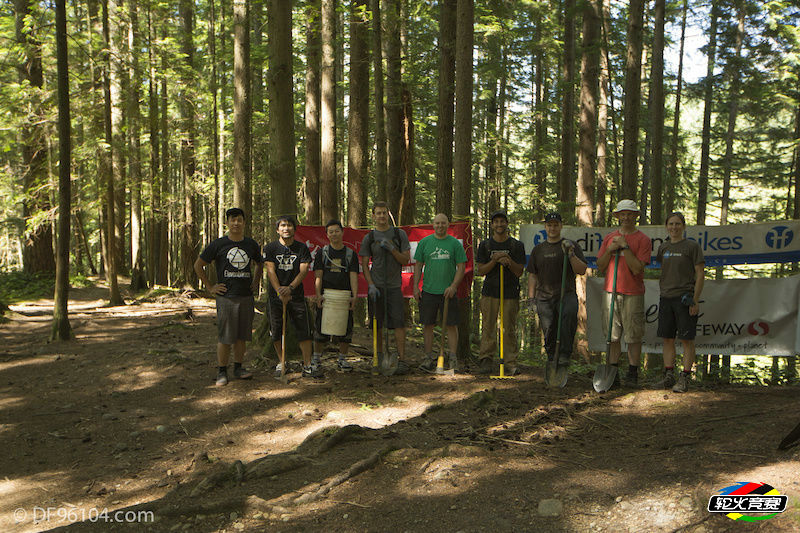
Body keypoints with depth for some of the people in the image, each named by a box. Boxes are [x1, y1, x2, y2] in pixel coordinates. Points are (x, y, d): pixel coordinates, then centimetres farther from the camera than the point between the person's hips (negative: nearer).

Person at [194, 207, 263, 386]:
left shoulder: (251, 244, 10)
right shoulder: (218, 244, -2)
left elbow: (259, 264, 28)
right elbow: (198, 265, 5)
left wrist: (256, 282, 15)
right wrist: (210, 287, 0)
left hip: (246, 297, 4)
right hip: (226, 296, -4)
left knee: (242, 336, 8)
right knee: (225, 337, -2)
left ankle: (238, 368, 19)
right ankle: (222, 372, 8)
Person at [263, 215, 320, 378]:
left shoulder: (302, 248, 4)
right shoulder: (271, 248, 3)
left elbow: (303, 270, -5)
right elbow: (270, 271, -5)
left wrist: (290, 288, -19)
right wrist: (279, 291, -18)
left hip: (296, 294, 0)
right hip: (276, 295, 0)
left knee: (304, 330, -4)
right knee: (276, 331, 5)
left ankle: (308, 365, 1)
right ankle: (281, 363, 19)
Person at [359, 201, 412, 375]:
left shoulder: (399, 234, 5)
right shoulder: (369, 238, 5)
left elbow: (406, 260, 2)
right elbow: (364, 264, 4)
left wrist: (392, 249, -13)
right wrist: (371, 285, -7)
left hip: (394, 286, -1)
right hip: (376, 286, 1)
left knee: (398, 322, -8)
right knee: (377, 323, 5)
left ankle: (402, 360, -6)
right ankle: (380, 356, 20)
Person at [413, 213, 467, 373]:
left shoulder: (455, 243, 3)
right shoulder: (424, 242, 7)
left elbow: (461, 267, 1)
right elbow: (418, 265, 10)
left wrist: (453, 286, -10)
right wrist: (415, 286, 2)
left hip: (448, 291, -1)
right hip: (428, 290, 2)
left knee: (451, 324, -1)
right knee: (427, 324, 5)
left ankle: (452, 357, 6)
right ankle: (429, 357, 14)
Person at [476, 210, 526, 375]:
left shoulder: (517, 245, 5)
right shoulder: (485, 245, 7)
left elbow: (520, 272, 2)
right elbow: (480, 270, 1)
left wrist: (509, 262, -17)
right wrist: (495, 260, -14)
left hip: (510, 292, -1)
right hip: (490, 291, 1)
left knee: (510, 328, -1)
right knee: (488, 327, 0)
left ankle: (511, 363, 4)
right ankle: (486, 360, 7)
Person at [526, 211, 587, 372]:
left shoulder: (571, 246, 9)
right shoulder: (538, 249, 17)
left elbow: (581, 270, 0)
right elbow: (532, 275, 18)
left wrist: (571, 254, -13)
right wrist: (531, 298, 9)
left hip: (567, 294, -3)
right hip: (544, 297, 3)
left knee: (569, 312, -34)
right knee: (549, 334, 1)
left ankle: (565, 354, -30)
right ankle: (553, 364, 16)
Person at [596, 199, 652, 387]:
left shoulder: (643, 239, 0)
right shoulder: (609, 237, 14)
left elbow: (637, 268, -11)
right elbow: (600, 266, 11)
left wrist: (624, 247, -13)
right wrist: (610, 250, -4)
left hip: (633, 294, -4)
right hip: (611, 291, 4)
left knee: (634, 336, -2)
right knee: (612, 335, 6)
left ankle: (632, 374, 5)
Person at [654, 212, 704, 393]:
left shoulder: (692, 246, -3)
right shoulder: (663, 247, 12)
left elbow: (700, 274, -5)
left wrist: (696, 300, -11)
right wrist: (662, 289, 14)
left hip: (684, 298, -5)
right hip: (666, 298, 5)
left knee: (686, 339, -2)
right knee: (667, 338, 7)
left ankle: (685, 378, 2)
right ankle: (669, 375, 15)